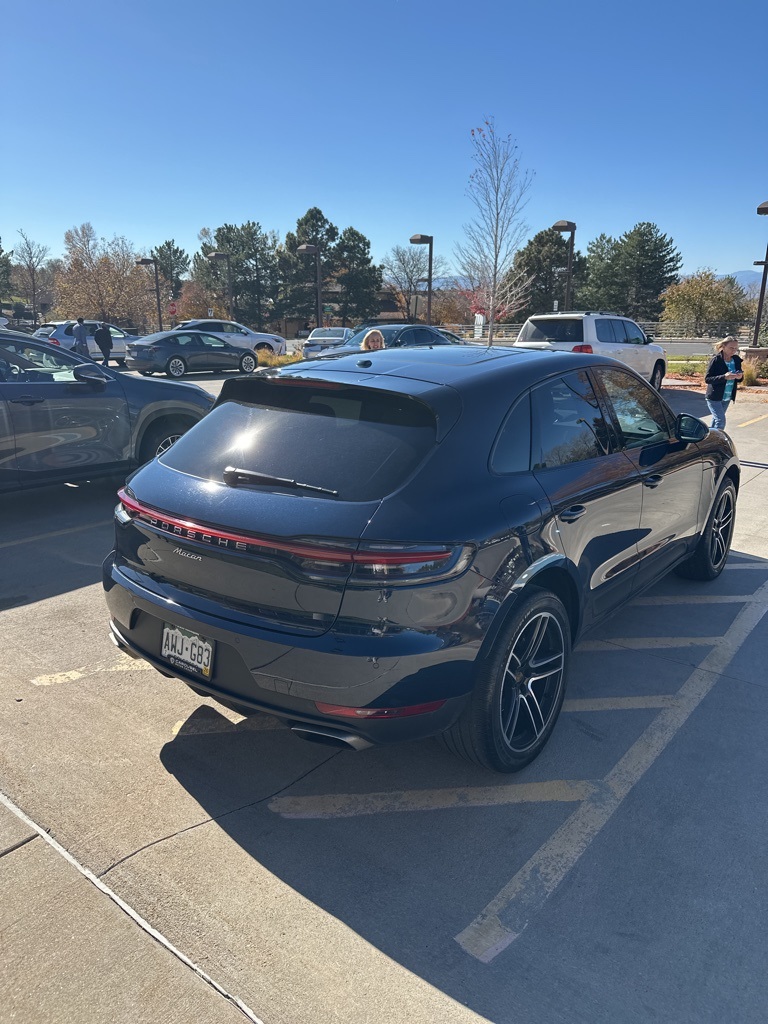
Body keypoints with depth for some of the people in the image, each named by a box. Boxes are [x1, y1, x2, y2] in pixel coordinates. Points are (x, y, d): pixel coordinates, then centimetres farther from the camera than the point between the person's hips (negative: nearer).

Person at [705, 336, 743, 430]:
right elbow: (707, 379, -17)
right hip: (714, 397, -6)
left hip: (727, 398, 6)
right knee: (721, 421, -13)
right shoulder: (716, 360, -14)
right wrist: (724, 377, -29)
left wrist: (740, 376, -11)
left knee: (716, 419, 16)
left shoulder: (736, 360, 3)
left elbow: (739, 378, 14)